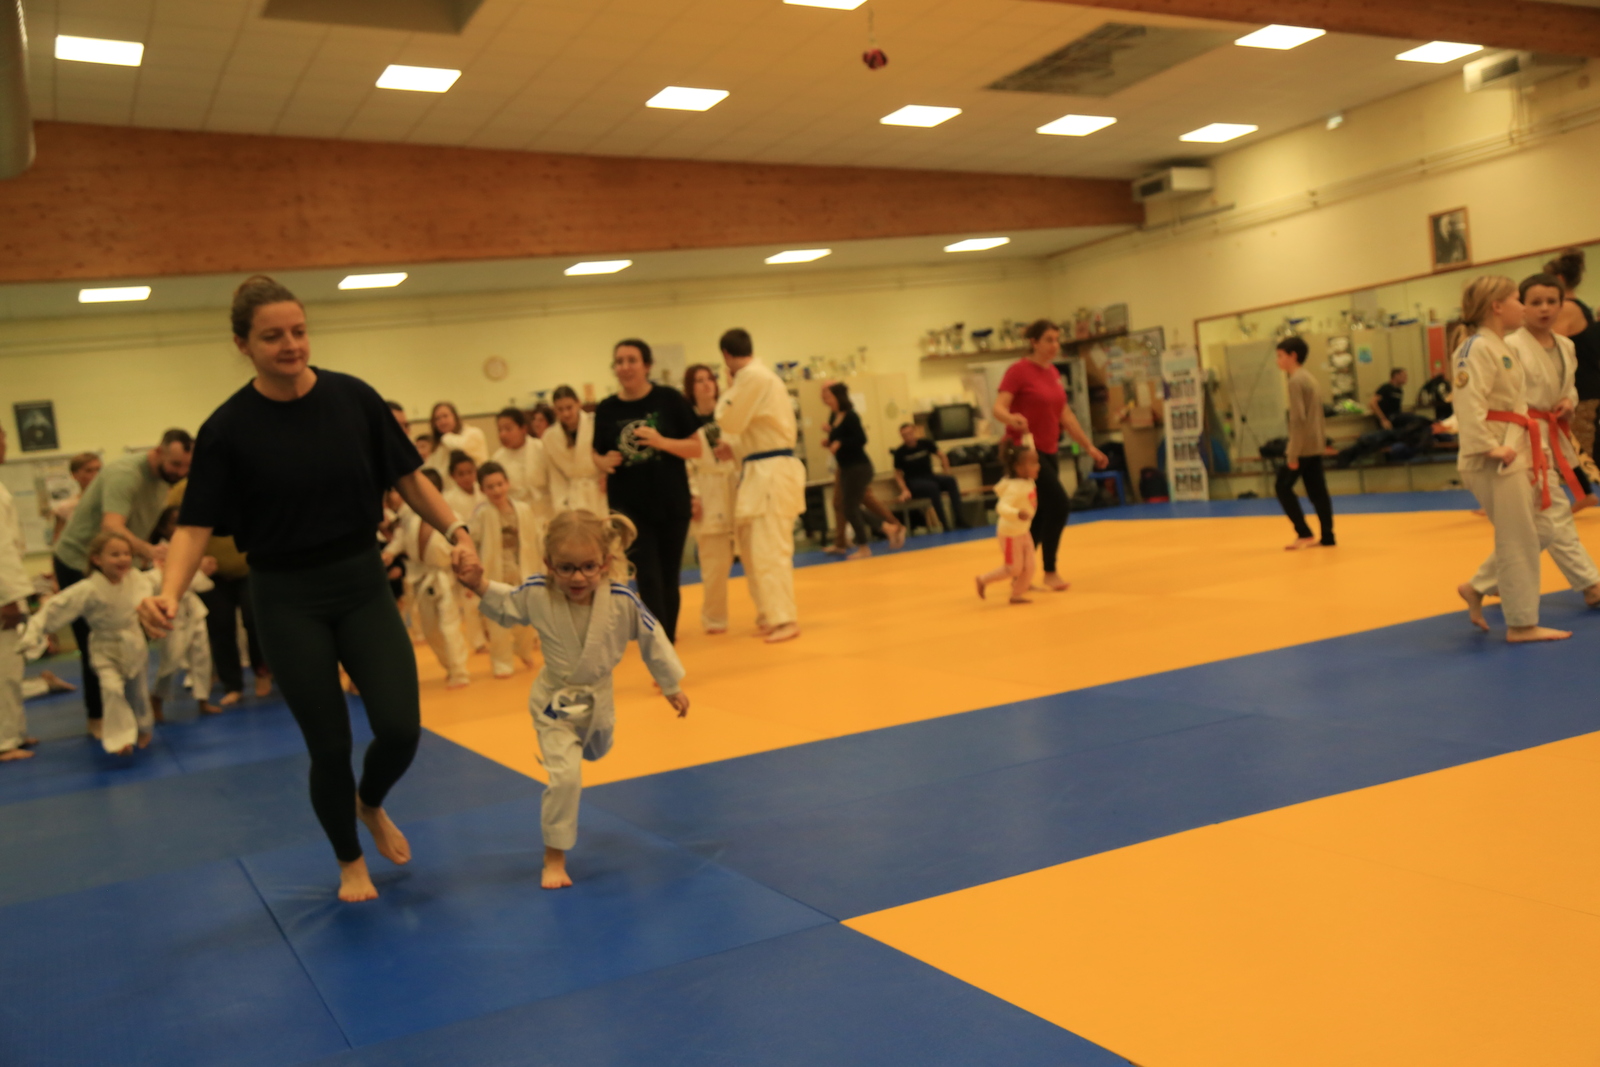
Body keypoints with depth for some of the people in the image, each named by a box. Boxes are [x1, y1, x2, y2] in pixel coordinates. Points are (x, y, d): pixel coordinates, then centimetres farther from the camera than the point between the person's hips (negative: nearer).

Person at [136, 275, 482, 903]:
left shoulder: (353, 399, -5)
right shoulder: (229, 428, -10)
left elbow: (407, 478, 5)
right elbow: (196, 523, -8)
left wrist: (455, 532, -6)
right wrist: (169, 595, -24)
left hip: (362, 583, 2)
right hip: (287, 599, -2)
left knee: (400, 729, -6)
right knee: (329, 746, 4)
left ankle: (371, 804, 31)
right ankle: (349, 861, 32)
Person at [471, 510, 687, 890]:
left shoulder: (622, 600, -29)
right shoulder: (536, 594, -27)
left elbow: (652, 640, -13)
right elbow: (502, 606, -5)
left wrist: (672, 687, -2)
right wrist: (478, 581, -26)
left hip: (598, 700, 3)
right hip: (554, 702, -3)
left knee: (595, 751, 32)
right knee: (565, 777, -14)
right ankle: (554, 858, 5)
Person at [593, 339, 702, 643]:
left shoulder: (669, 399, -3)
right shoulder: (606, 410, 1)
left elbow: (696, 447, -2)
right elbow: (600, 456, 11)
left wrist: (662, 442, -18)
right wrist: (605, 463, -12)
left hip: (671, 502, 0)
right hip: (629, 506, 0)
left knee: (668, 580, 8)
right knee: (648, 580, -8)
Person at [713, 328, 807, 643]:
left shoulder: (752, 377, -13)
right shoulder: (762, 375, 17)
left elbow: (728, 421, -13)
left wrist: (729, 389, 1)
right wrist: (736, 448, 14)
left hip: (771, 474, -10)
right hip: (765, 472, 10)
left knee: (769, 550, -12)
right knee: (753, 545, 14)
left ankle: (784, 620, -11)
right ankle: (770, 613, 19)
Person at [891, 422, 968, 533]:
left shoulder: (925, 443, -2)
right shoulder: (900, 452, -8)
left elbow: (942, 456, 9)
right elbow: (898, 474, -1)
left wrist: (947, 474, 2)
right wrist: (905, 490, -15)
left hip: (929, 477, 4)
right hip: (913, 482, -4)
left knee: (951, 480, -25)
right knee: (932, 486, -35)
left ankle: (960, 520, -31)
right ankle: (946, 525, -37)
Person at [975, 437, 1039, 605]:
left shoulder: (1028, 480, -4)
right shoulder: (1015, 487, -29)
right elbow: (1002, 507, -40)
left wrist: (1028, 436, 12)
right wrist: (1017, 513, -57)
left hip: (1023, 531, 8)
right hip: (1010, 532, -8)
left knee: (1028, 566, 5)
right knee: (1013, 568, 0)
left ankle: (1017, 594, 18)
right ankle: (984, 580, 18)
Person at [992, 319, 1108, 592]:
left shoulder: (1053, 372, 12)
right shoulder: (1019, 370, -11)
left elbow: (1065, 415, 17)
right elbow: (998, 408, -21)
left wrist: (1089, 446, 17)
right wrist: (1012, 419, -44)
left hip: (1048, 452, 8)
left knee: (1040, 517, 8)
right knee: (1059, 506, -14)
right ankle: (1050, 572, -2)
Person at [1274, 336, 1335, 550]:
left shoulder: (1295, 381, -14)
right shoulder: (1308, 377, 15)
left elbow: (1298, 419, -20)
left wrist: (1292, 454, -20)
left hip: (1302, 446, -9)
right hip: (1315, 445, 9)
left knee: (1283, 487, -1)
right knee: (1317, 490, 8)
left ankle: (1304, 533, -1)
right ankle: (1327, 536, 8)